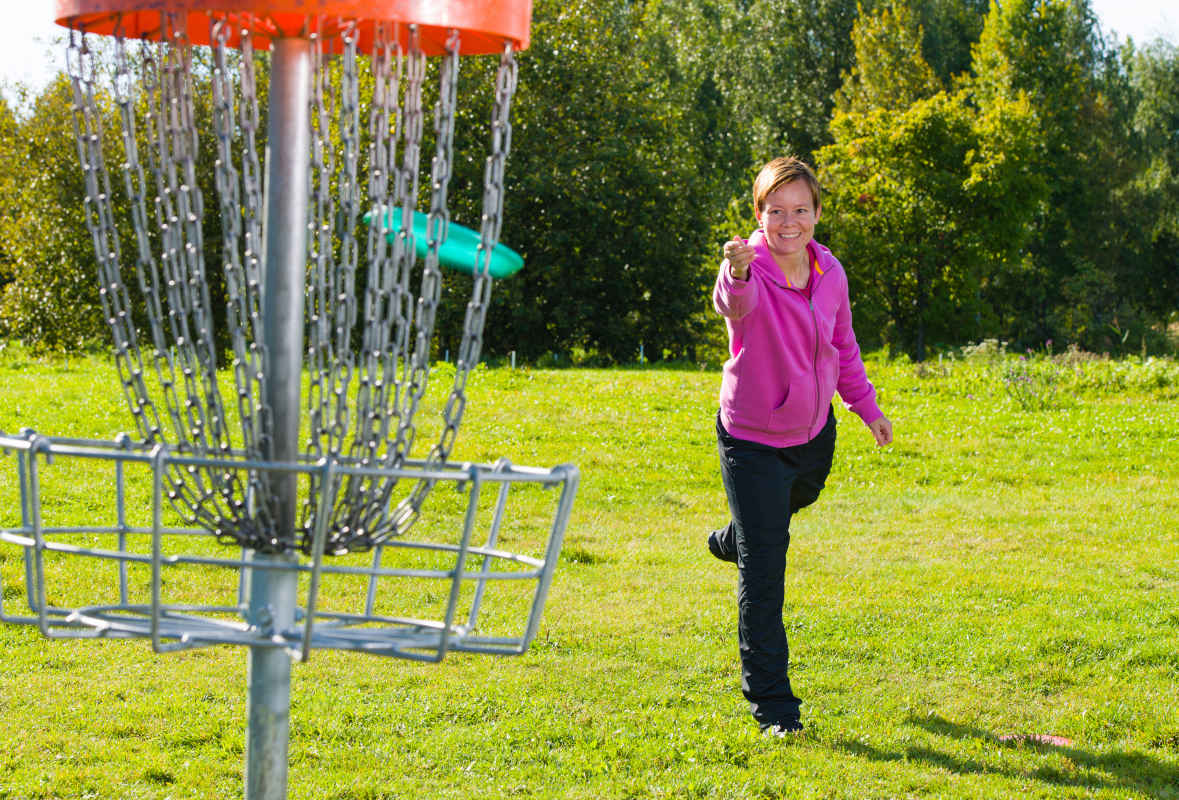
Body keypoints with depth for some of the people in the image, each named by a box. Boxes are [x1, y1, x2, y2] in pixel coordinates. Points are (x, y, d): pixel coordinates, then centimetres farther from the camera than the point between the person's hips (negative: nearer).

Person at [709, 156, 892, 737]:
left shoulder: (829, 271, -7)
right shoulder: (747, 269, -25)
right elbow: (734, 304, -51)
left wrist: (867, 406, 15)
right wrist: (738, 274, -73)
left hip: (814, 432, 6)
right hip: (753, 443, -6)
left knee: (799, 497, 37)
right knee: (762, 578, -6)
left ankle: (732, 541, 71)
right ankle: (772, 705, 4)